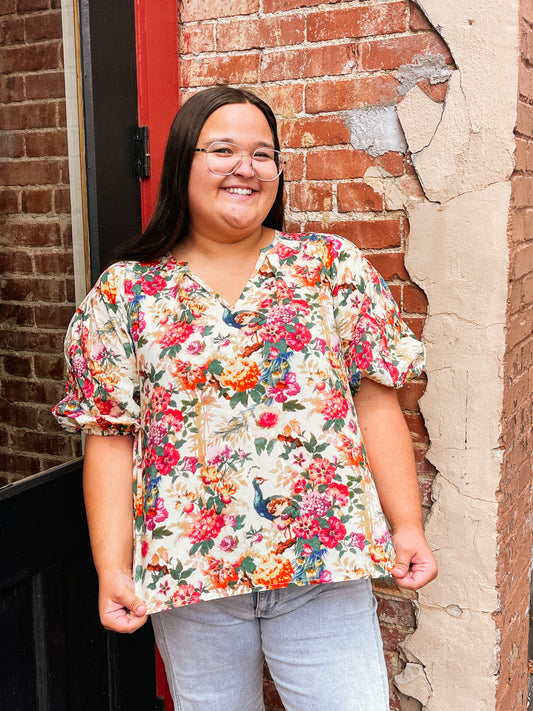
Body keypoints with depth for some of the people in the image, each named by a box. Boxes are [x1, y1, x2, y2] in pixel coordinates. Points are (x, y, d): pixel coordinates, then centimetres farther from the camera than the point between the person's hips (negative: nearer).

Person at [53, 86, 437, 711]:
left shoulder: (335, 266, 1)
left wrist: (407, 525, -4)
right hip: (188, 571, 1)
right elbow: (112, 438, -1)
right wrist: (111, 569, -6)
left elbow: (376, 405, 0)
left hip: (326, 570, 0)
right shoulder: (123, 293, 0)